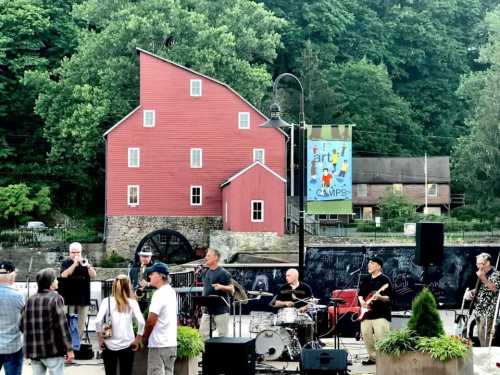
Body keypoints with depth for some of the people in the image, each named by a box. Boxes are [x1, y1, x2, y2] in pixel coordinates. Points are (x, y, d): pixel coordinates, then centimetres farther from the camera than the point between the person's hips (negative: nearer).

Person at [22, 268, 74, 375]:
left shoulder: (30, 300, 9)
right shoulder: (55, 298, -8)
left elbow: (23, 325, 9)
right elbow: (62, 325, -14)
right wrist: (69, 349, -11)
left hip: (34, 350, 6)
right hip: (53, 349, -5)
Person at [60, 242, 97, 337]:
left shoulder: (85, 263, 10)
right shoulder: (66, 263, 5)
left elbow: (93, 275, -4)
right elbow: (64, 275, -14)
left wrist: (87, 265, -21)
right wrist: (74, 264, -18)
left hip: (83, 298, 2)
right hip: (69, 298, -2)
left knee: (81, 323, 4)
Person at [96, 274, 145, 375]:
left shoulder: (107, 301, -1)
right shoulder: (132, 302, -1)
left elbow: (98, 321, -12)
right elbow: (141, 322, -11)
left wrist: (100, 339, -1)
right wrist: (137, 340, 0)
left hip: (109, 345, 0)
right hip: (127, 345, 0)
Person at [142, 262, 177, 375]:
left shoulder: (159, 294, -15)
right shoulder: (171, 291, 12)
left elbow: (151, 321, -17)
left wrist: (144, 337, -2)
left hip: (159, 344, -9)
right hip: (171, 343, 9)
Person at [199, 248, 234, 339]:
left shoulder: (223, 273, -7)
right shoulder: (206, 273, 14)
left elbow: (232, 290, -9)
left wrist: (221, 287, -25)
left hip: (221, 309, -7)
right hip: (207, 309, 7)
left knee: (223, 334, -3)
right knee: (203, 331, 4)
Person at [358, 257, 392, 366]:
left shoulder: (385, 280, -4)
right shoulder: (366, 280, 16)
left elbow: (389, 298, -10)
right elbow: (360, 294, 23)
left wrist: (380, 297, -29)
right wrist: (362, 301, 3)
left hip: (381, 315, -7)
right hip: (366, 314, 7)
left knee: (381, 339, -13)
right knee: (366, 337, 7)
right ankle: (373, 357, 19)